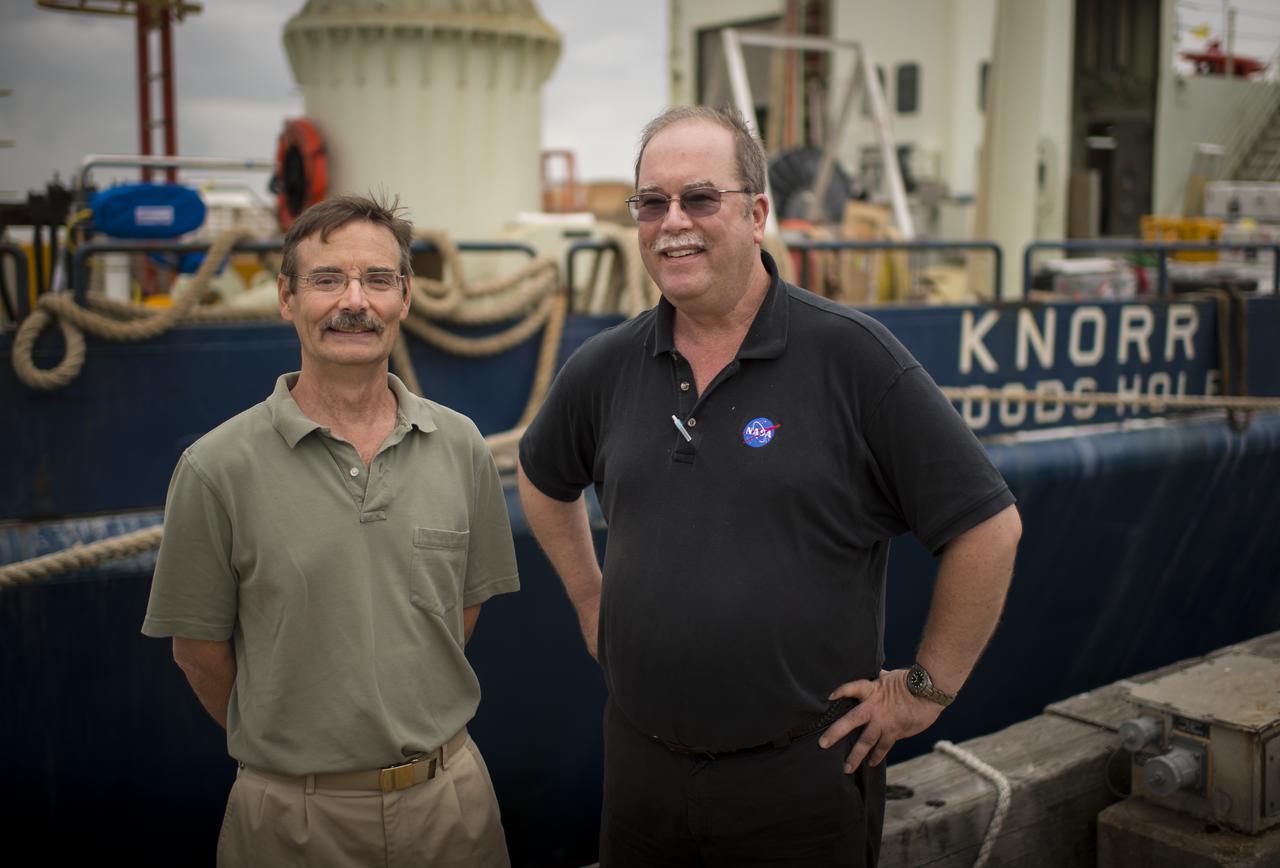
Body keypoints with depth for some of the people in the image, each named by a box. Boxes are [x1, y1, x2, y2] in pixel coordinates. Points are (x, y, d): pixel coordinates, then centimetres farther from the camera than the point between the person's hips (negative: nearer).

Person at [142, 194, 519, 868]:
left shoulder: (460, 446, -2)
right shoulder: (217, 468, -11)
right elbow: (199, 651, -4)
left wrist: (405, 729, 8)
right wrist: (279, 745, 7)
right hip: (294, 812, -2)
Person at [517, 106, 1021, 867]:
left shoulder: (852, 355, -13)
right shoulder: (605, 368, 1)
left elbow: (987, 525, -11)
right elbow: (545, 482, 21)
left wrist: (926, 689, -8)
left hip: (802, 771, -4)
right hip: (641, 759, 4)